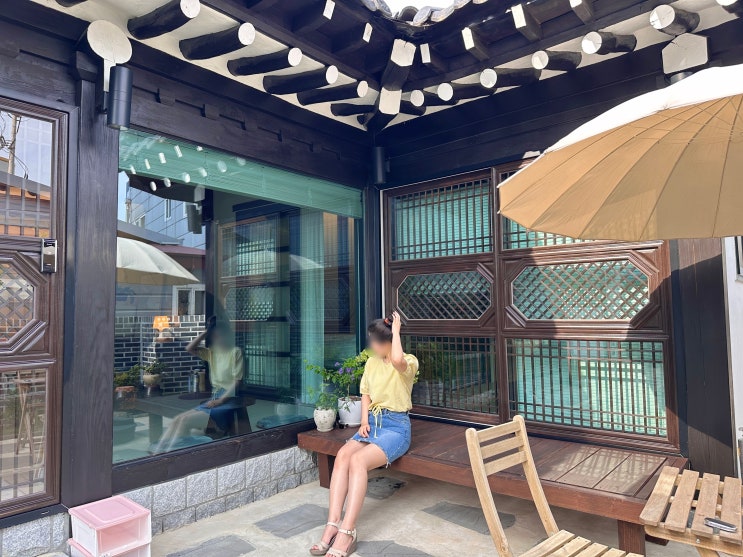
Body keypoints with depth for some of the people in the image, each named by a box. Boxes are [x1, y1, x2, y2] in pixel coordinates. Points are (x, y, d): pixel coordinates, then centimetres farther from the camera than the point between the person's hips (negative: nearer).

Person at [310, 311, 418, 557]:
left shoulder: (409, 362, -9)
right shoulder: (371, 363, 12)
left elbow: (397, 360, -35)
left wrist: (395, 330, -21)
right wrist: (364, 422, 0)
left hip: (396, 426, -6)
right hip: (373, 423, 6)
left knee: (358, 460, -30)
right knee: (342, 456, -23)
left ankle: (347, 532, -27)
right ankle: (332, 526, -25)